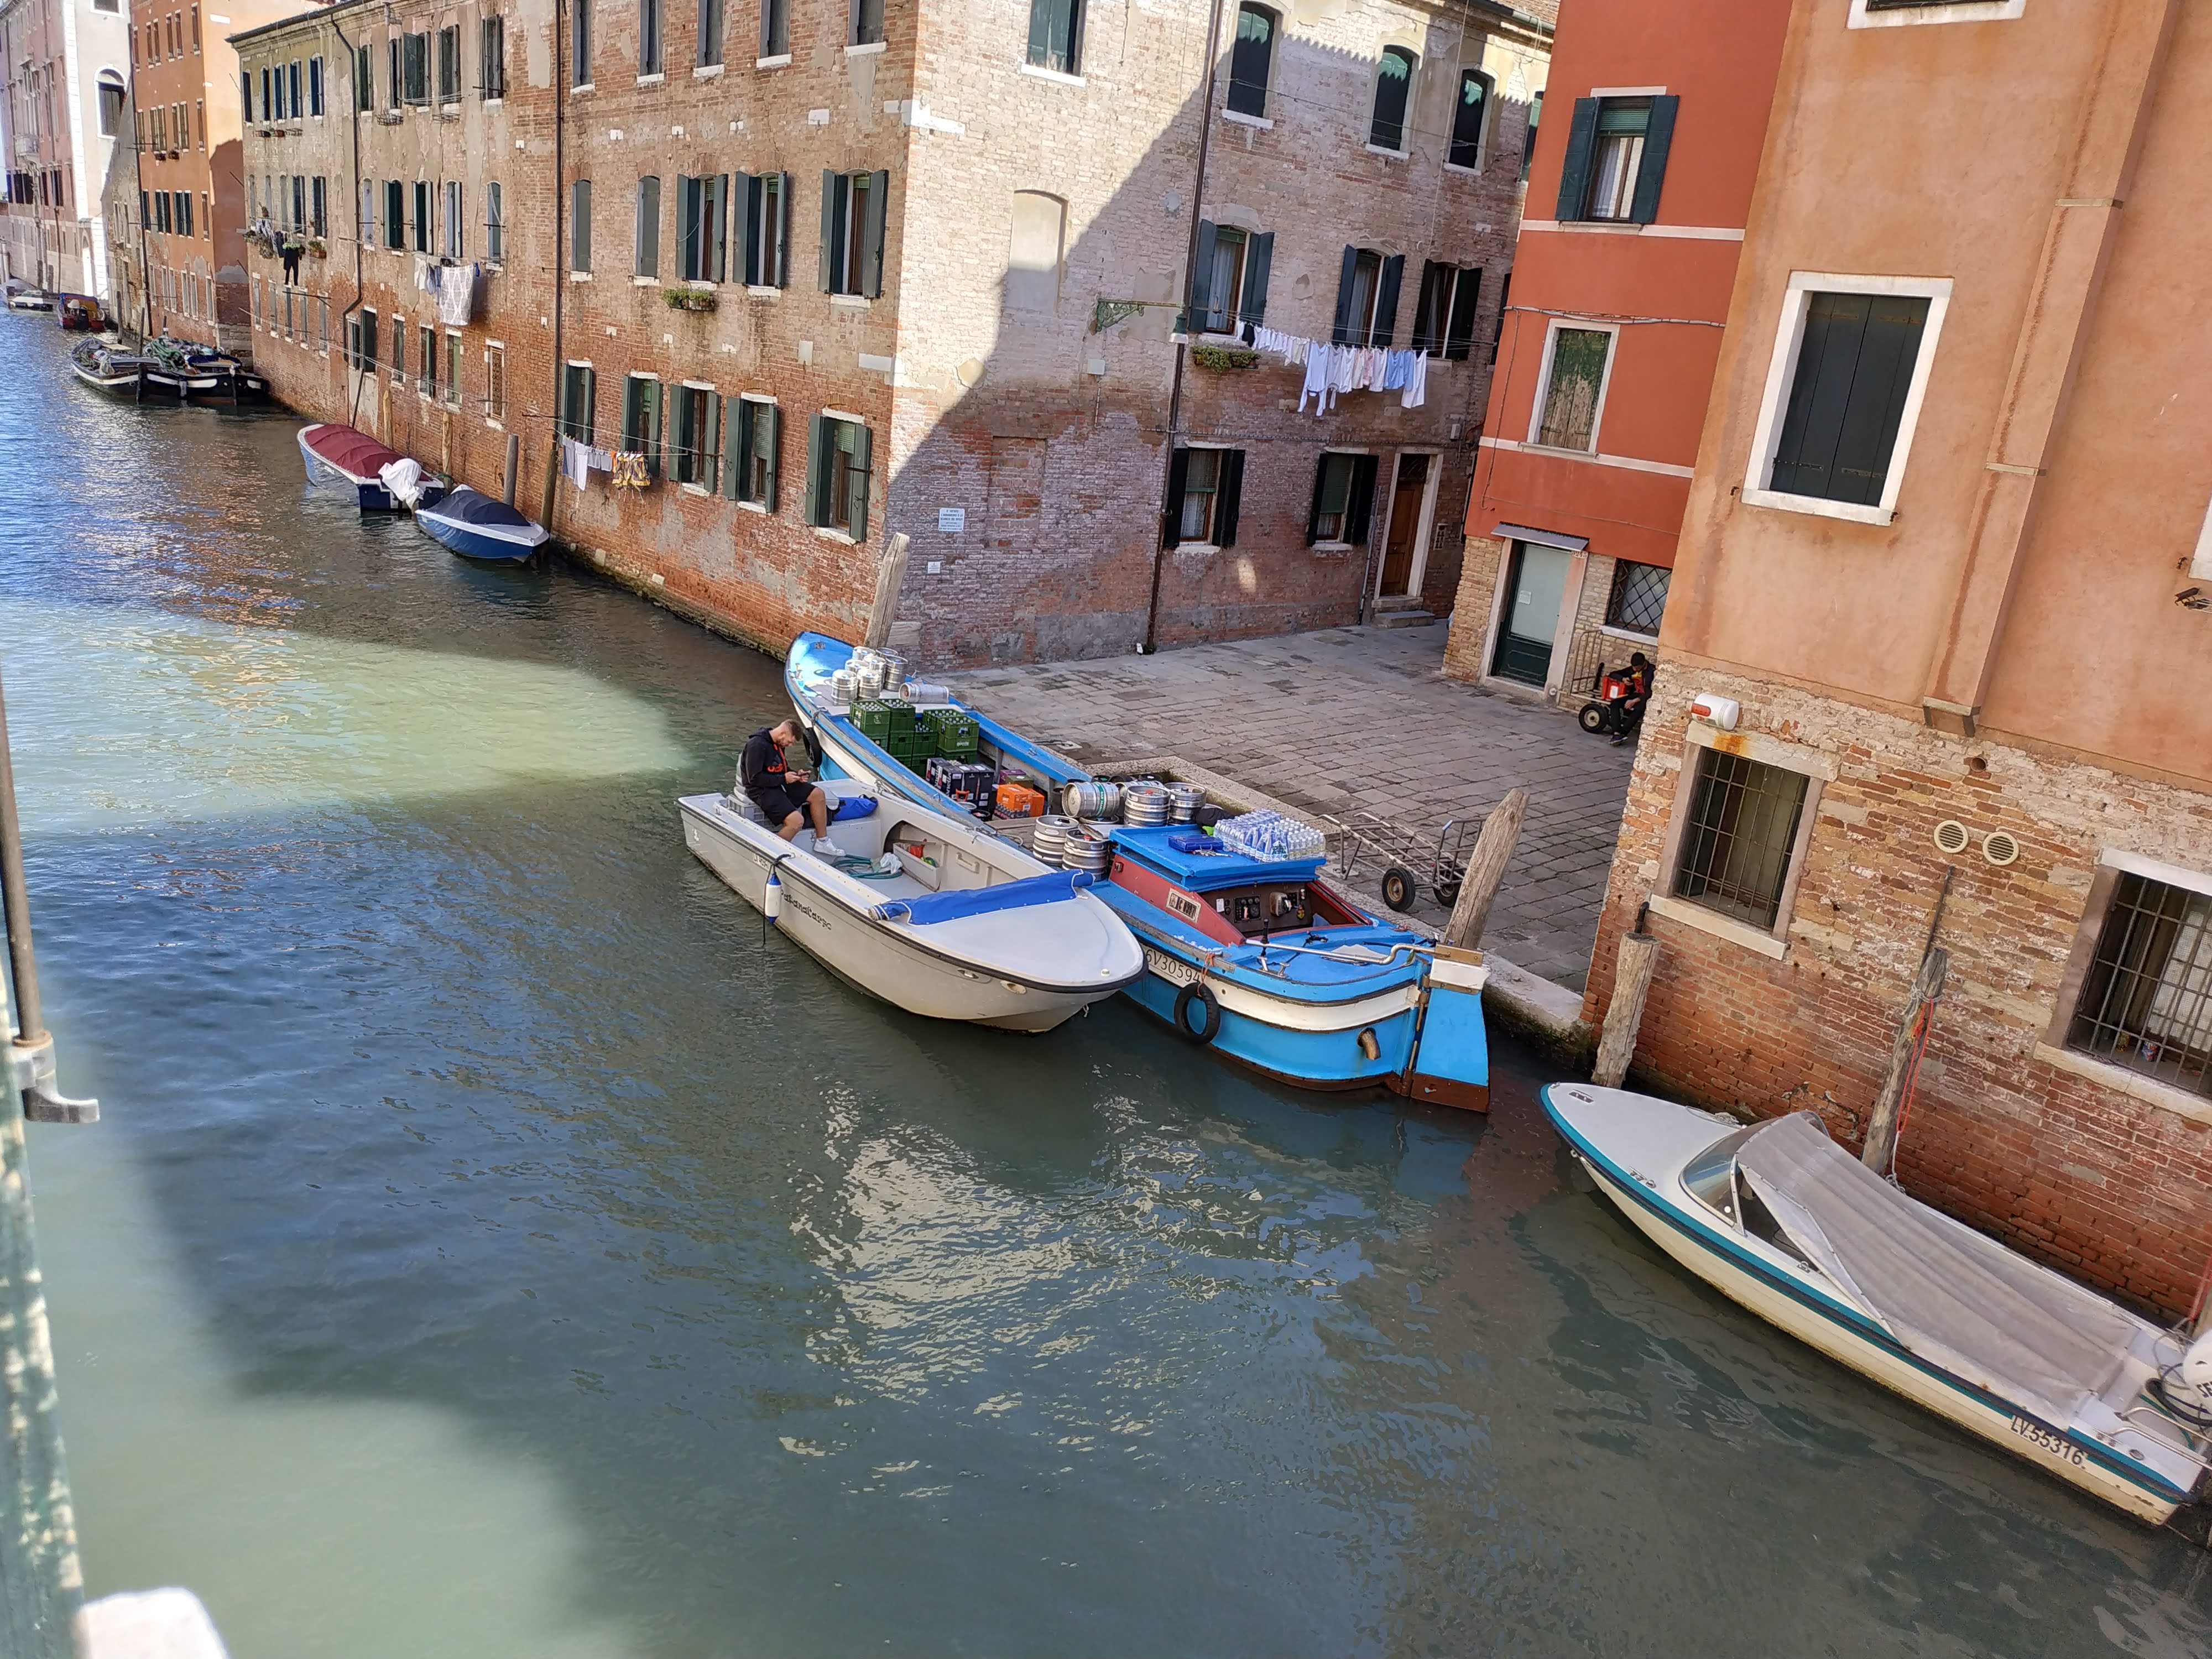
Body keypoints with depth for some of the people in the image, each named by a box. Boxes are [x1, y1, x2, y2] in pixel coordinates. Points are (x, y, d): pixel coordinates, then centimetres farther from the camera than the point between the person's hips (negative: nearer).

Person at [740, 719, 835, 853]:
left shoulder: (779, 743, 6)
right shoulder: (757, 745, -22)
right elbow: (754, 778, -23)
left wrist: (795, 774, 1)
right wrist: (783, 779, -20)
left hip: (778, 784, 10)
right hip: (762, 790, -10)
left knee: (818, 794, 5)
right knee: (797, 820, -26)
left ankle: (822, 841, 15)